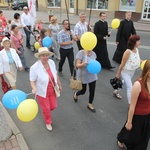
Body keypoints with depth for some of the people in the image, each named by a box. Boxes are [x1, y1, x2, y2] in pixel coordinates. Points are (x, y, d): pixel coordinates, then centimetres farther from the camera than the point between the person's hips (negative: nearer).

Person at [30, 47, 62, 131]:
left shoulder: (52, 62, -13)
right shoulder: (34, 67, -27)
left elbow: (55, 75, 2)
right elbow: (32, 81, -17)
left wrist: (59, 85, 12)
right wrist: (34, 89, -37)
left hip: (52, 91, 5)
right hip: (42, 92, -4)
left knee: (54, 106, 19)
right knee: (46, 109, 15)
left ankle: (45, 111, 57)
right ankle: (48, 122, 47)